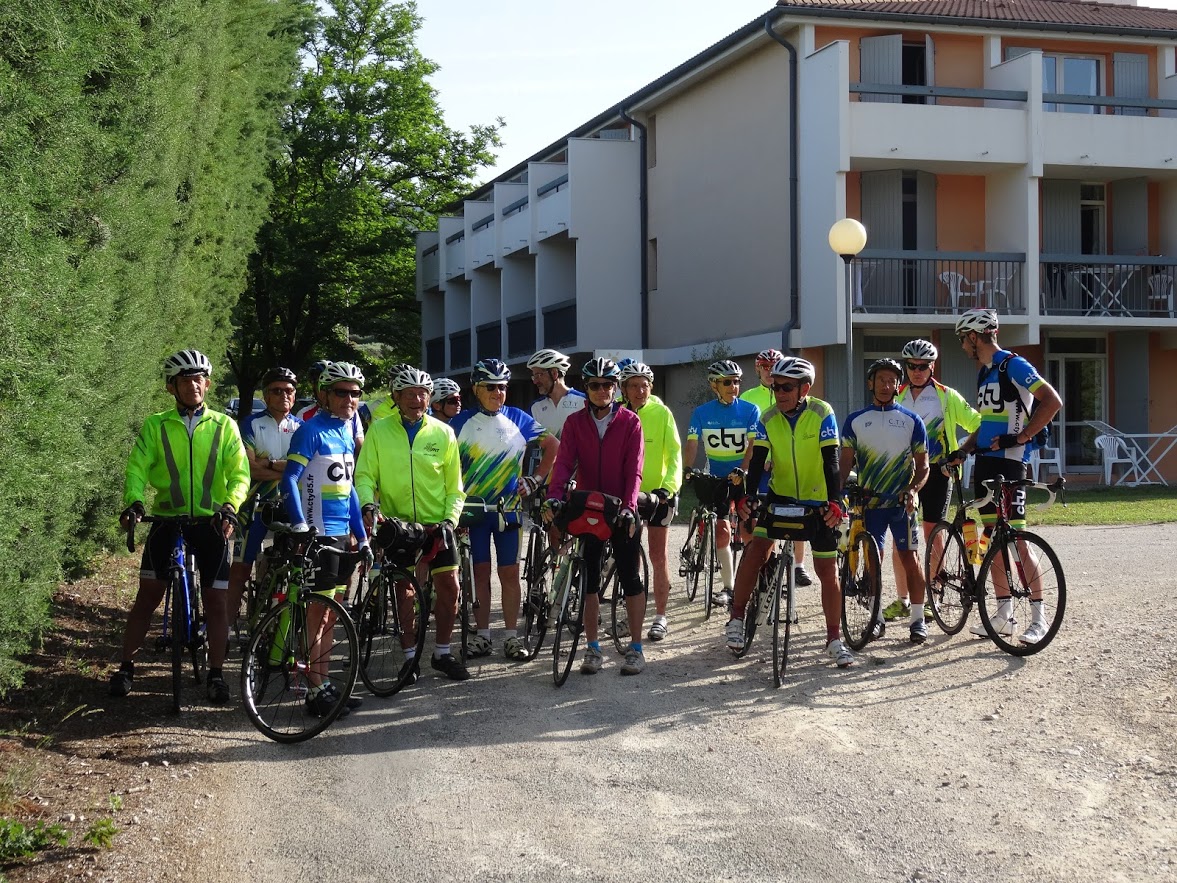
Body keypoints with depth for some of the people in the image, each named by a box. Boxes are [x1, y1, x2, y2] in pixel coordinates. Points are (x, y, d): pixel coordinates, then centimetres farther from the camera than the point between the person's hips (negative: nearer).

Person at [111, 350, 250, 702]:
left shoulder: (223, 426, 3)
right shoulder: (155, 426, 3)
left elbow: (239, 474, -4)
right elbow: (137, 468, -5)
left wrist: (230, 507, -22)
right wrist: (133, 502, -25)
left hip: (211, 522, 0)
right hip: (167, 519, 0)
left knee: (215, 600, 1)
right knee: (147, 596, 0)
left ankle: (216, 674, 12)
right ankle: (126, 667, 10)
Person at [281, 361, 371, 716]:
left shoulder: (347, 433, 14)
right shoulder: (311, 430, -10)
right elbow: (289, 479, -18)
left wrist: (362, 537, 18)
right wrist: (299, 526, -29)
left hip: (343, 534, 8)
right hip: (319, 534, -8)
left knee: (330, 614, 12)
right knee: (318, 612, -5)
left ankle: (325, 684, 19)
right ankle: (316, 690, 0)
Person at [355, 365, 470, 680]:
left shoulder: (443, 433, 1)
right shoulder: (379, 430, -1)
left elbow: (454, 486, 4)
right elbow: (364, 474, -2)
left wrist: (450, 518, -9)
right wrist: (368, 504, -20)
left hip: (436, 523, 1)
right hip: (397, 522, -1)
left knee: (449, 586, -2)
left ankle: (442, 653, 14)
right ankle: (410, 655, 18)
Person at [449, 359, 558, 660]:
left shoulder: (518, 419, 3)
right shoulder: (462, 422, 1)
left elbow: (553, 445, 9)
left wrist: (535, 479, 3)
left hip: (508, 508, 0)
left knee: (510, 573, 2)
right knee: (481, 571, 4)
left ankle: (512, 636, 7)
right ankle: (482, 635, 11)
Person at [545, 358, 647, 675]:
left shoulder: (630, 422, -2)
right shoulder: (575, 422, 3)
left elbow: (634, 469, -8)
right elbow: (564, 462, -7)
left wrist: (628, 506, -22)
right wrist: (554, 495, -23)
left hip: (621, 511, -2)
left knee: (630, 578, 1)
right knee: (589, 580, 5)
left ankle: (636, 648, 9)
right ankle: (592, 648, 13)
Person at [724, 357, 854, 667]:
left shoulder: (822, 414, -17)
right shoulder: (768, 419, -9)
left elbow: (830, 461, -22)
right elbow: (757, 461, -14)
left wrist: (835, 501, -33)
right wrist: (746, 496, -30)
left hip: (818, 502, -2)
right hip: (780, 496, 2)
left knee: (827, 571, 0)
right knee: (755, 549, -16)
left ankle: (834, 640, 11)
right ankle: (736, 618, -3)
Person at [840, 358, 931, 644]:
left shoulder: (911, 420, 5)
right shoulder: (855, 420, 8)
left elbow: (922, 464, 5)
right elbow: (846, 462, 6)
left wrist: (913, 490, -14)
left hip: (901, 502, -1)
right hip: (869, 502, 1)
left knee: (910, 559, -4)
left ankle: (918, 619, 3)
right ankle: (876, 618, 12)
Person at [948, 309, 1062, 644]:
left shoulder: (1013, 365, -10)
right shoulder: (985, 373, 17)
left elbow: (1052, 401, -17)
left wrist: (1021, 437, -20)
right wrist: (962, 450, 14)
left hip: (1008, 462, -9)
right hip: (985, 461, 9)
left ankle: (1038, 619, -2)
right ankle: (1004, 616, 15)